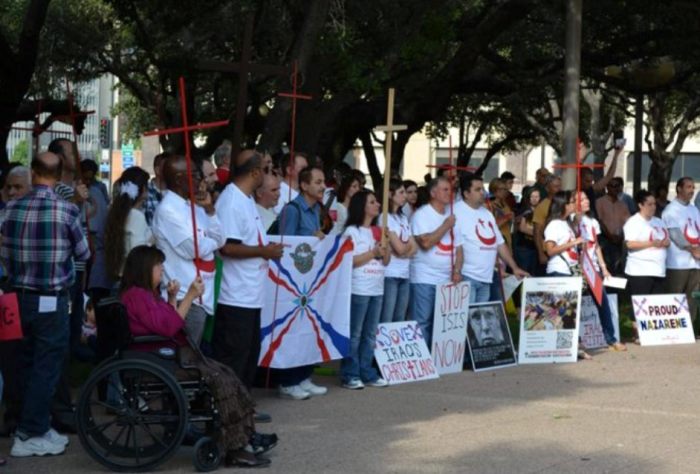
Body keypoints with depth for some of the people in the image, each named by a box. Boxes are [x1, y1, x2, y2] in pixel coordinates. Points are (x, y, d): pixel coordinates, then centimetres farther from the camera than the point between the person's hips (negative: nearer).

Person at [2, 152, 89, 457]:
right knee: (47, 364, 3)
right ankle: (30, 435, 5)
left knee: (28, 361, 16)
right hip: (52, 298, -5)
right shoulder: (67, 210, -13)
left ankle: (32, 423, 25)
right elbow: (84, 254, 0)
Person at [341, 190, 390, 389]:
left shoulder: (378, 231, 17)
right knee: (354, 334, -4)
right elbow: (350, 261, -13)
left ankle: (367, 373, 14)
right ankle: (350, 375, -1)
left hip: (377, 289, 7)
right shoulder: (352, 231, -6)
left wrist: (385, 249, -3)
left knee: (370, 334, 9)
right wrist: (373, 253, -11)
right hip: (358, 289, -7)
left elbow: (386, 261, 17)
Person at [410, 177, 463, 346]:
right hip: (424, 279, -6)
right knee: (422, 323, -5)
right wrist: (446, 226, -12)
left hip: (447, 280, 6)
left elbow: (458, 248, 15)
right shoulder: (422, 214, -7)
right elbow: (426, 243, -20)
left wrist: (457, 271, -1)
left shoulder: (452, 216, 14)